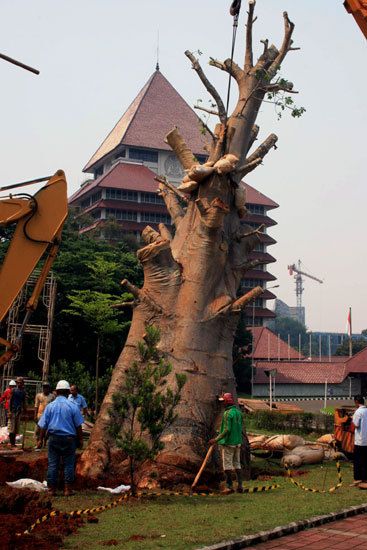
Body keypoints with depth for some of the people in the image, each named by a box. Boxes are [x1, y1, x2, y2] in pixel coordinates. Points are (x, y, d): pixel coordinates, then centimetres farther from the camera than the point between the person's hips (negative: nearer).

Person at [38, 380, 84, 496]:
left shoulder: (50, 406, 2)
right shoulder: (72, 406, -3)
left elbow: (43, 425, 3)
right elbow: (78, 426, -1)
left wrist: (41, 439, 11)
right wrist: (80, 440, 7)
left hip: (53, 438, 2)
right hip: (69, 438, -2)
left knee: (52, 464, 6)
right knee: (69, 464, 4)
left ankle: (52, 489, 8)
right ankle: (68, 489, 4)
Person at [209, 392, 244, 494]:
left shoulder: (227, 413, -17)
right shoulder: (238, 412, 9)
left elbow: (227, 430, -22)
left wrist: (216, 439, -18)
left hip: (228, 443, -8)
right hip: (238, 442, 8)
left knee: (227, 465, -1)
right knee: (237, 464, 13)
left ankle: (229, 487, 1)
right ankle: (240, 486, 12)